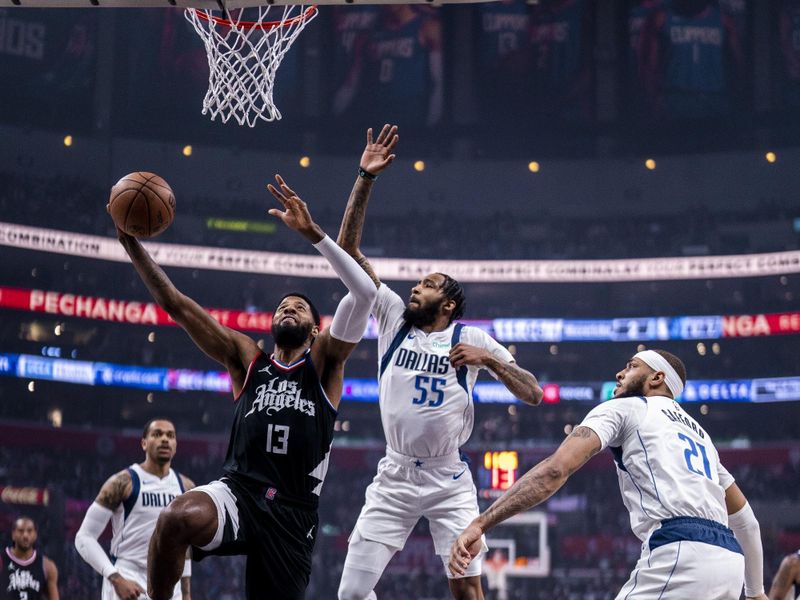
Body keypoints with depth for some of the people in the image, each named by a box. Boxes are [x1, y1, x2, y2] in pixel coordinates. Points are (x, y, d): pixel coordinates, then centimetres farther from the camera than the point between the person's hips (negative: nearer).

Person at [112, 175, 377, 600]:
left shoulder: (324, 362, 8)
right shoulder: (246, 358, 14)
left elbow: (364, 292, -8)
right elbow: (175, 304, 8)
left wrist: (311, 232, -16)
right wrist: (129, 241, -1)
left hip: (293, 513, 0)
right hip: (237, 490, 0)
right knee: (178, 517, -34)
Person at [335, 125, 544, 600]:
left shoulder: (472, 338, 0)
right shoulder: (393, 317, 5)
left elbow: (534, 395, -3)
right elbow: (348, 249, 0)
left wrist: (489, 360, -19)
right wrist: (366, 179, -7)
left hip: (449, 481, -2)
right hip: (394, 478, 2)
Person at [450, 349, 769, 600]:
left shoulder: (623, 408, 10)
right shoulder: (698, 432, 32)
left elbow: (556, 469, -5)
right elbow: (745, 518, 34)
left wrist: (480, 523, -10)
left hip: (680, 554, -8)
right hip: (729, 561, 8)